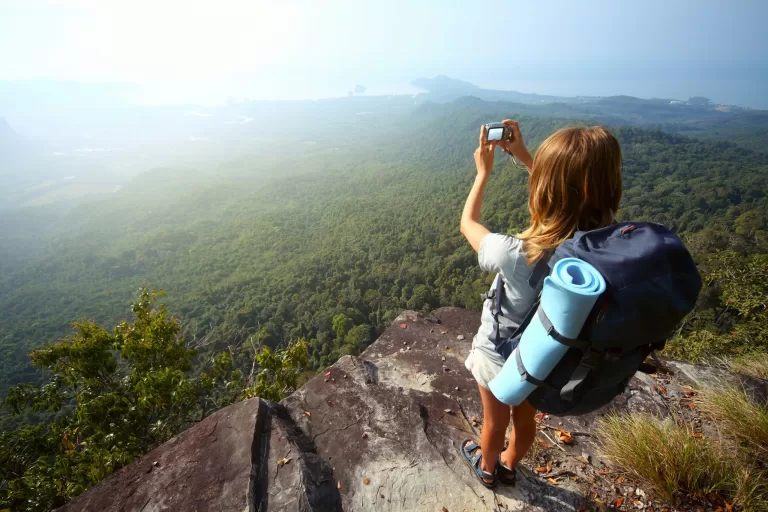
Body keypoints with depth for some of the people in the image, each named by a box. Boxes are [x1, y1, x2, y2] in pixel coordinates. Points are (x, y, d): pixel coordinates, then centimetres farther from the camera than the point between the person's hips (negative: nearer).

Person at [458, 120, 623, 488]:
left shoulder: (515, 254, -39)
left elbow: (468, 222, -18)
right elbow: (569, 198, -3)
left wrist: (484, 171, -6)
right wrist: (525, 156, 0)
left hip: (500, 358, -4)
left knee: (495, 423, 27)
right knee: (525, 420, 33)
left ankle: (487, 468, 59)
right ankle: (508, 466, 62)